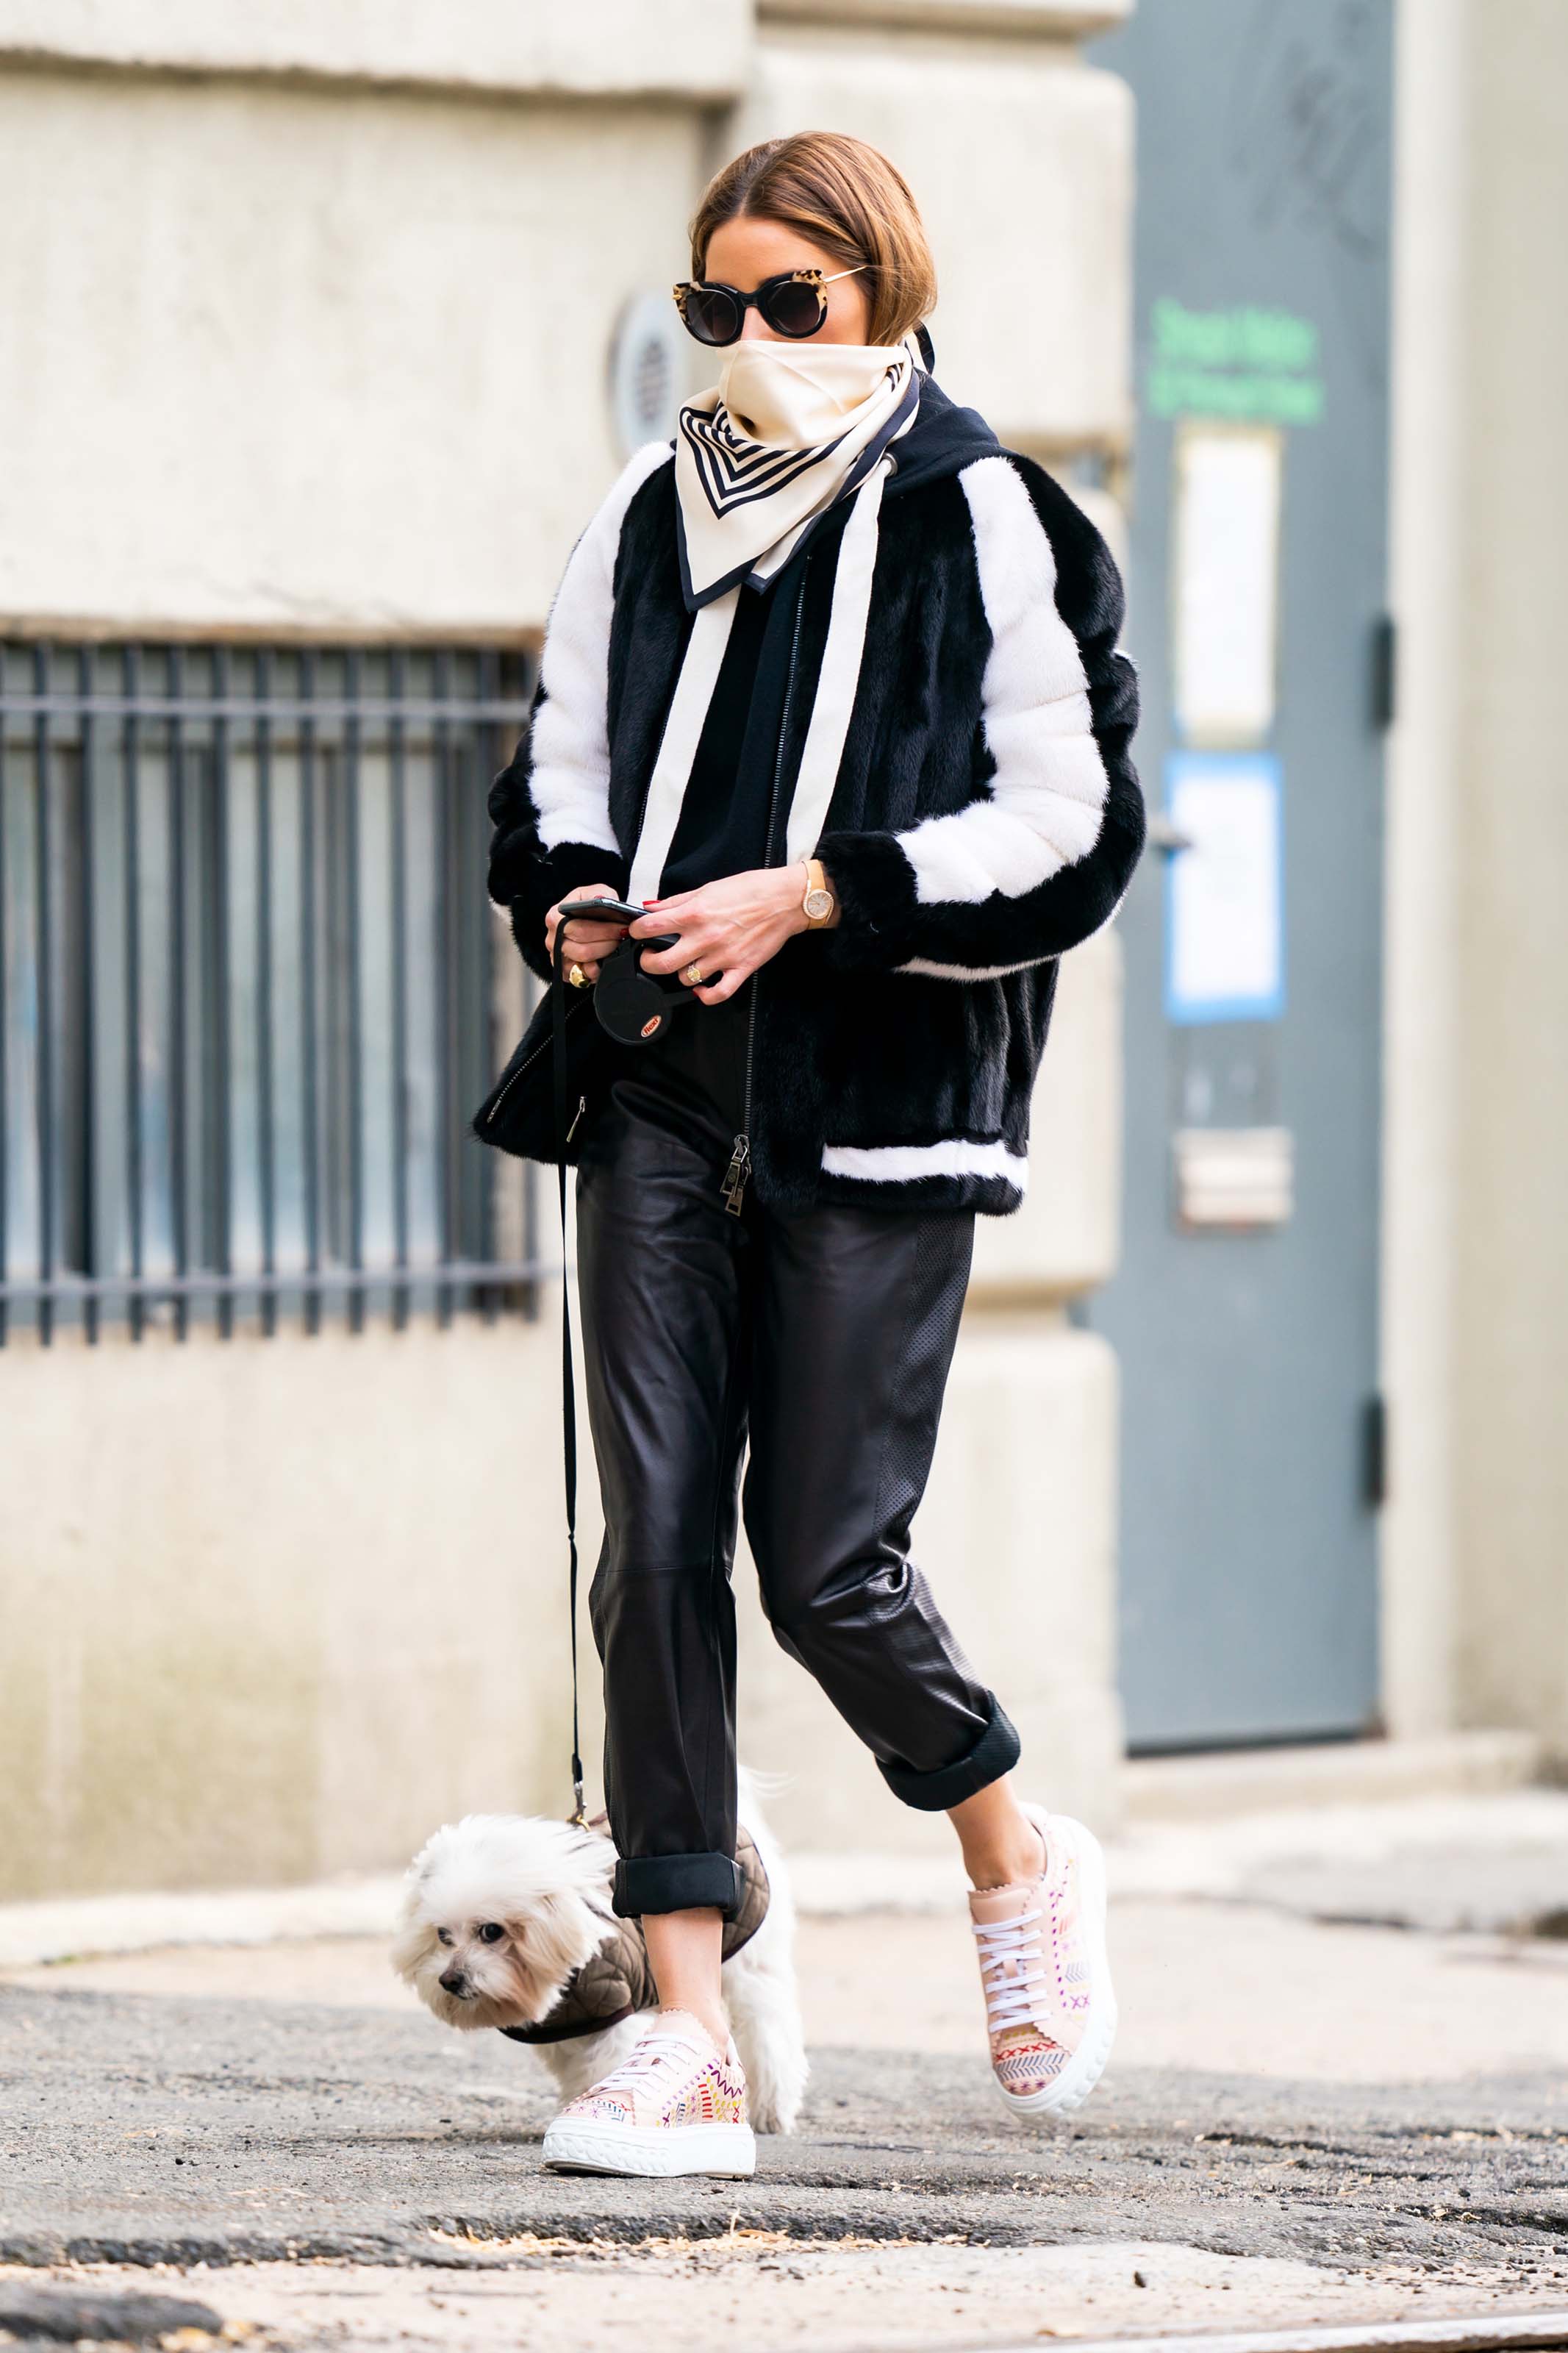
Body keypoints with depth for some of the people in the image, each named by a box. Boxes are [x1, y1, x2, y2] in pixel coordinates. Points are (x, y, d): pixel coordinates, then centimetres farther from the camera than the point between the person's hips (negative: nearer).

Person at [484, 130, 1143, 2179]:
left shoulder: (983, 524, -3)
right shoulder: (648, 518, 11)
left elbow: (1069, 826, -7)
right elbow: (557, 773, 22)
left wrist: (809, 893, -14)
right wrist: (578, 900, 0)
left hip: (879, 1105, -4)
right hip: (665, 1097, 4)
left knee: (825, 1554, -6)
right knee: (657, 1544, -4)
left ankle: (1015, 1857, 25)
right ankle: (688, 2042, -3)